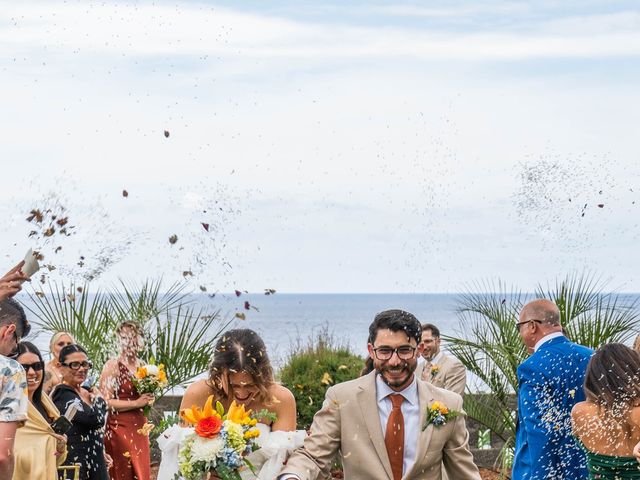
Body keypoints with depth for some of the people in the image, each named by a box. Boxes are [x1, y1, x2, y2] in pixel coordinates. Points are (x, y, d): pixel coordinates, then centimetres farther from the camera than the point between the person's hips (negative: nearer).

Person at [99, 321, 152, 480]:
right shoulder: (112, 366, -7)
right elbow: (106, 402, -14)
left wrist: (148, 400, 4)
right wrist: (136, 403, -17)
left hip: (140, 429, 6)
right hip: (119, 428, -6)